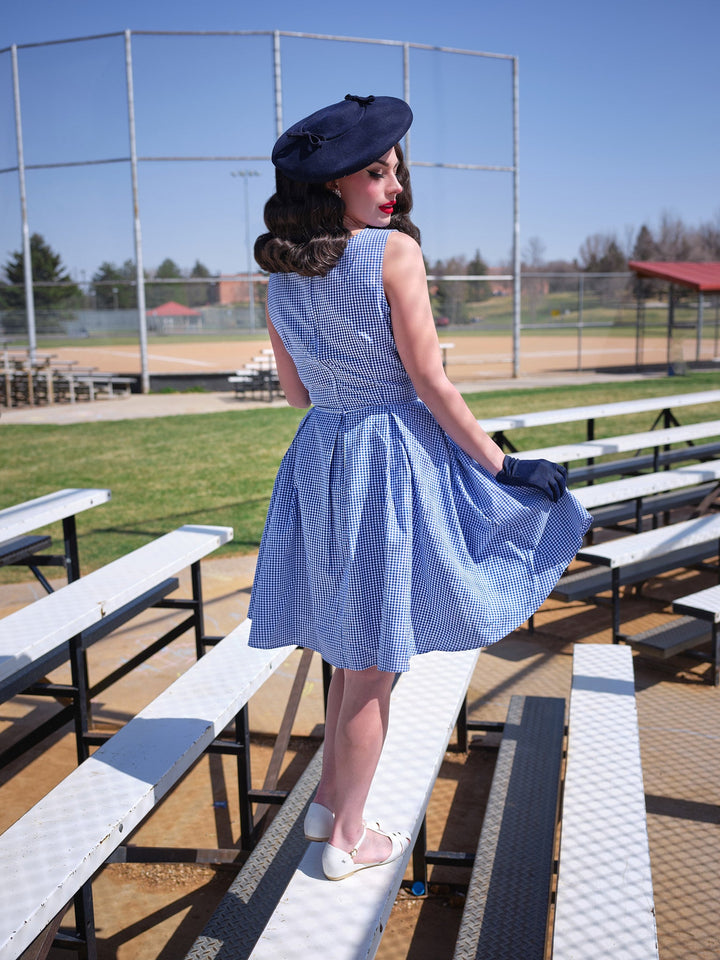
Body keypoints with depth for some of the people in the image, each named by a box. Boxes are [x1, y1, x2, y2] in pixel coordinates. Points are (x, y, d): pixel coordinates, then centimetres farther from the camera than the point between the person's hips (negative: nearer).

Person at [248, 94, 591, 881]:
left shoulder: (280, 278, 6)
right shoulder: (395, 250, -13)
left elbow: (296, 391, 13)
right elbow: (431, 383, -14)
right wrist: (501, 465, -7)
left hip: (321, 458, 7)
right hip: (394, 463, -6)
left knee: (352, 646, 23)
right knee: (374, 662, 6)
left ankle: (329, 801, 35)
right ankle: (348, 839, 22)